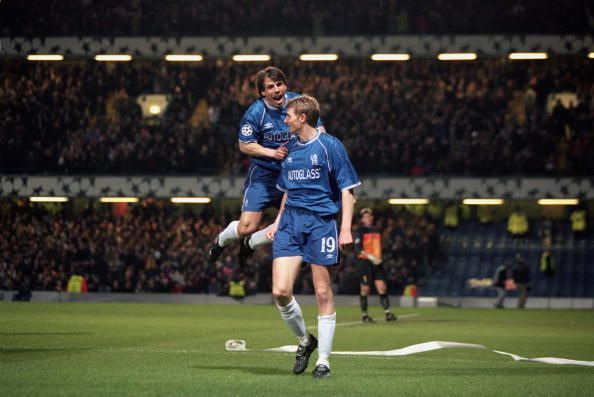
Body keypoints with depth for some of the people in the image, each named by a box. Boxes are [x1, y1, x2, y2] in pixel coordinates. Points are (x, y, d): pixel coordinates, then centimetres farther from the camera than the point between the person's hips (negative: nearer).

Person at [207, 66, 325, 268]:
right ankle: (221, 240, 25)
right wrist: (273, 153, -17)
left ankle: (250, 243, 25)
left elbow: (319, 131, 4)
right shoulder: (255, 112, -13)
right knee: (247, 227, -12)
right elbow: (244, 145, -5)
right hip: (263, 174, -3)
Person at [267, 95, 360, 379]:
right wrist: (277, 222, 18)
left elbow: (347, 188, -4)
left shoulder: (330, 145, -3)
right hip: (290, 223, 5)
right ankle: (304, 341, 16)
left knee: (323, 294, -2)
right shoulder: (291, 148, 15)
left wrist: (346, 228, -12)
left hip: (321, 222, -5)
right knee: (280, 292, -8)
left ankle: (323, 361, 7)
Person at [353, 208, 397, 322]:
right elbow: (358, 248, -14)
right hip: (364, 262, -5)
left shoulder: (376, 230, 17)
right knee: (365, 289, 0)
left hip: (377, 263, 5)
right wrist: (370, 256, -24)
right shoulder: (360, 231, -4)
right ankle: (364, 314, 11)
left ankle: (387, 313, -7)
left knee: (382, 287, -5)